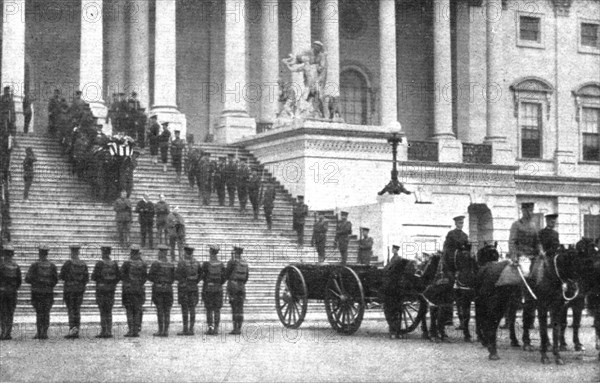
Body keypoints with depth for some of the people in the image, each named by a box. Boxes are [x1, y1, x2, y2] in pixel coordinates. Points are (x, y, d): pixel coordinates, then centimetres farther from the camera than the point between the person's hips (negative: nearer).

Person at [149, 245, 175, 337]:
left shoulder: (156, 264, -8)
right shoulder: (171, 265, 6)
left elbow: (150, 277, -6)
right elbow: (173, 278, 11)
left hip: (158, 288, -4)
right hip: (168, 288, 4)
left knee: (160, 311, -1)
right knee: (167, 311, 5)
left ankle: (160, 331, -3)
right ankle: (166, 331, 2)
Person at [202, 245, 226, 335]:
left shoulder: (206, 264, -10)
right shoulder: (221, 264, 0)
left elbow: (203, 277, -6)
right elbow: (224, 277, 1)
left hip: (208, 288, -3)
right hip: (218, 289, 3)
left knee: (209, 310, 4)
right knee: (217, 309, 5)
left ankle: (210, 327, -4)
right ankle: (216, 329, 3)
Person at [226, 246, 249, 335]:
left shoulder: (232, 262, -7)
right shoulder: (245, 263, 12)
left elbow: (226, 275, -3)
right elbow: (246, 278, 14)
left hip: (232, 285, -5)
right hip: (242, 287, 5)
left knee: (234, 308, -7)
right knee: (240, 308, 5)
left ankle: (235, 328, -10)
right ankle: (239, 329, 2)